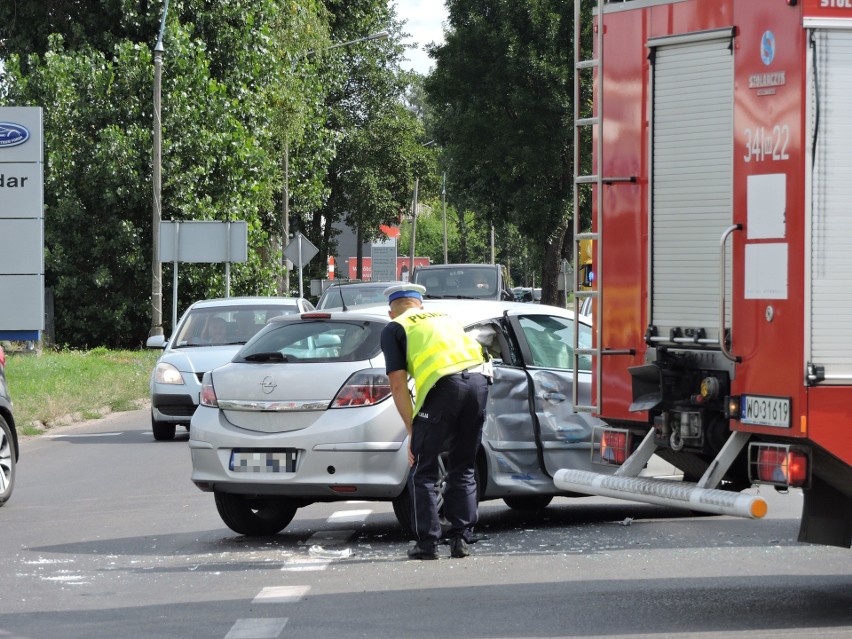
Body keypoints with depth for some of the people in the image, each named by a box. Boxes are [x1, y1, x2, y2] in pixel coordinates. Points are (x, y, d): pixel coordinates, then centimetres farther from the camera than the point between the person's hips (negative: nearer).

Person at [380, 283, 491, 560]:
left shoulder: (394, 329, 17)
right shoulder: (444, 318, 33)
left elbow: (398, 384, 7)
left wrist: (412, 431, 11)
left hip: (444, 385, -5)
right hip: (478, 379, 5)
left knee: (423, 472, 8)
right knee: (463, 469, 17)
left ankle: (427, 543, 7)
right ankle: (461, 539, 15)